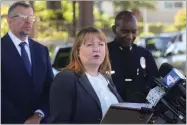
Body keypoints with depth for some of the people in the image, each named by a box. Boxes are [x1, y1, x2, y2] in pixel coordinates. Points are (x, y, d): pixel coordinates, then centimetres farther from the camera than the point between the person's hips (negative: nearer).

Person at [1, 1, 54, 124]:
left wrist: (39, 115, -8)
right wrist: (21, 121, -16)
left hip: (39, 120, 4)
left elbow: (50, 87, 6)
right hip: (9, 120, -4)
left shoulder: (42, 50, 10)